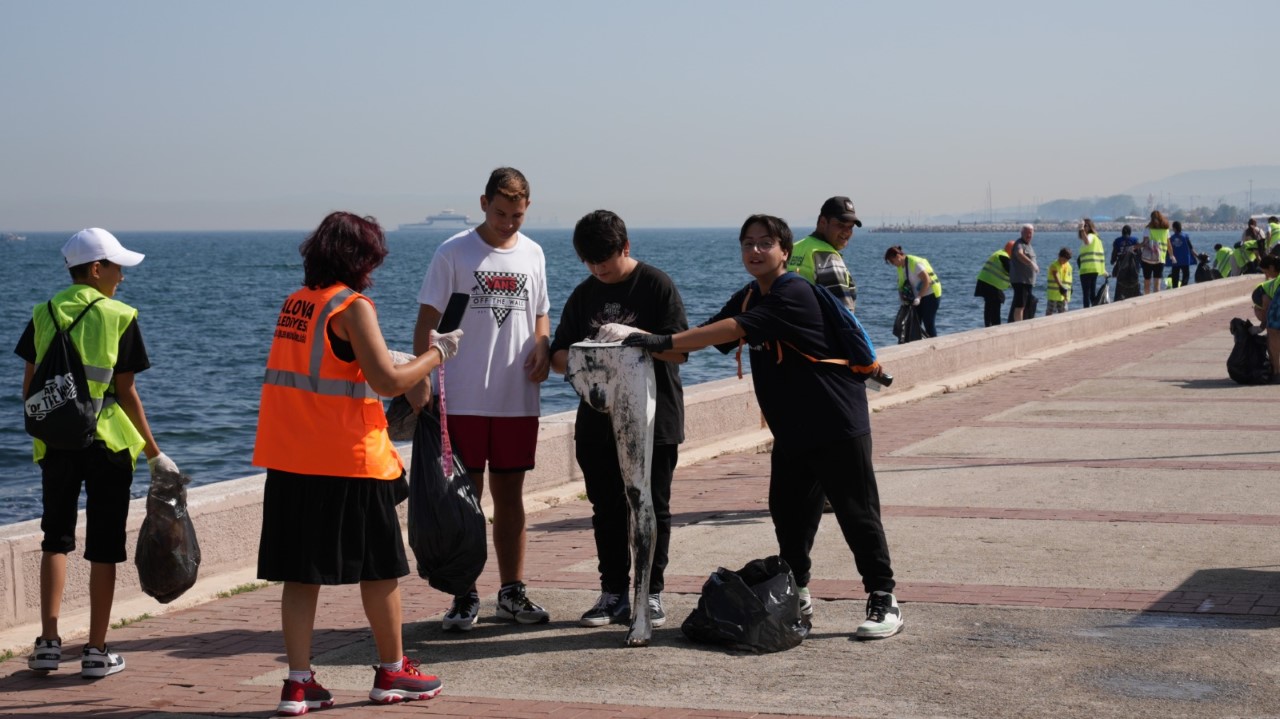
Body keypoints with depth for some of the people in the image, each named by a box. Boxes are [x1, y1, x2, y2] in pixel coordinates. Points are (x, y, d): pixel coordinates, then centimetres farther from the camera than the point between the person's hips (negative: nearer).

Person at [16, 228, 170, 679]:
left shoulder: (43, 315, 5)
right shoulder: (119, 317, -6)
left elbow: (29, 387, 7)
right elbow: (126, 393, -7)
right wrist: (154, 453, -1)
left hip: (55, 442, 3)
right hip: (108, 440, -3)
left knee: (56, 540, 14)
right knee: (103, 548, 5)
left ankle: (49, 643, 6)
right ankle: (96, 651, 7)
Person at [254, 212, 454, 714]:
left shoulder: (295, 302, 11)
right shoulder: (352, 305, -11)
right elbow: (390, 381, -16)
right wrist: (437, 353, -2)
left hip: (291, 460, 6)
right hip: (348, 463, -6)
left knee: (301, 572, 7)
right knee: (380, 567, 9)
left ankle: (298, 683, 6)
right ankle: (392, 672, 20)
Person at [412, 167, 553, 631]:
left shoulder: (532, 254, 10)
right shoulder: (454, 253, -4)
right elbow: (428, 320, -4)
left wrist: (543, 347, -1)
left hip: (518, 400, 4)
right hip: (463, 399, -4)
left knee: (510, 496, 10)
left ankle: (512, 593, 19)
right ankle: (465, 597, 7)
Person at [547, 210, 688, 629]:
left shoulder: (656, 285, -5)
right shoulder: (584, 295, 10)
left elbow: (680, 350, -10)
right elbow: (558, 355, 9)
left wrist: (636, 335, -25)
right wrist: (575, 359, -14)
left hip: (653, 420, -5)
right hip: (598, 420, 5)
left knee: (652, 508, 2)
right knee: (607, 509, 8)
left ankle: (651, 594, 10)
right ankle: (613, 594, 15)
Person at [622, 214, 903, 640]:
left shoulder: (793, 294, -19)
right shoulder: (747, 299, 10)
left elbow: (735, 329, -29)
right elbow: (708, 334, 6)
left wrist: (665, 342, -33)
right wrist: (650, 344, -10)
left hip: (838, 425, -8)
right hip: (791, 431, 8)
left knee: (857, 513, -4)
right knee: (788, 513, 10)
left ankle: (884, 601, 3)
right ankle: (796, 595, 24)